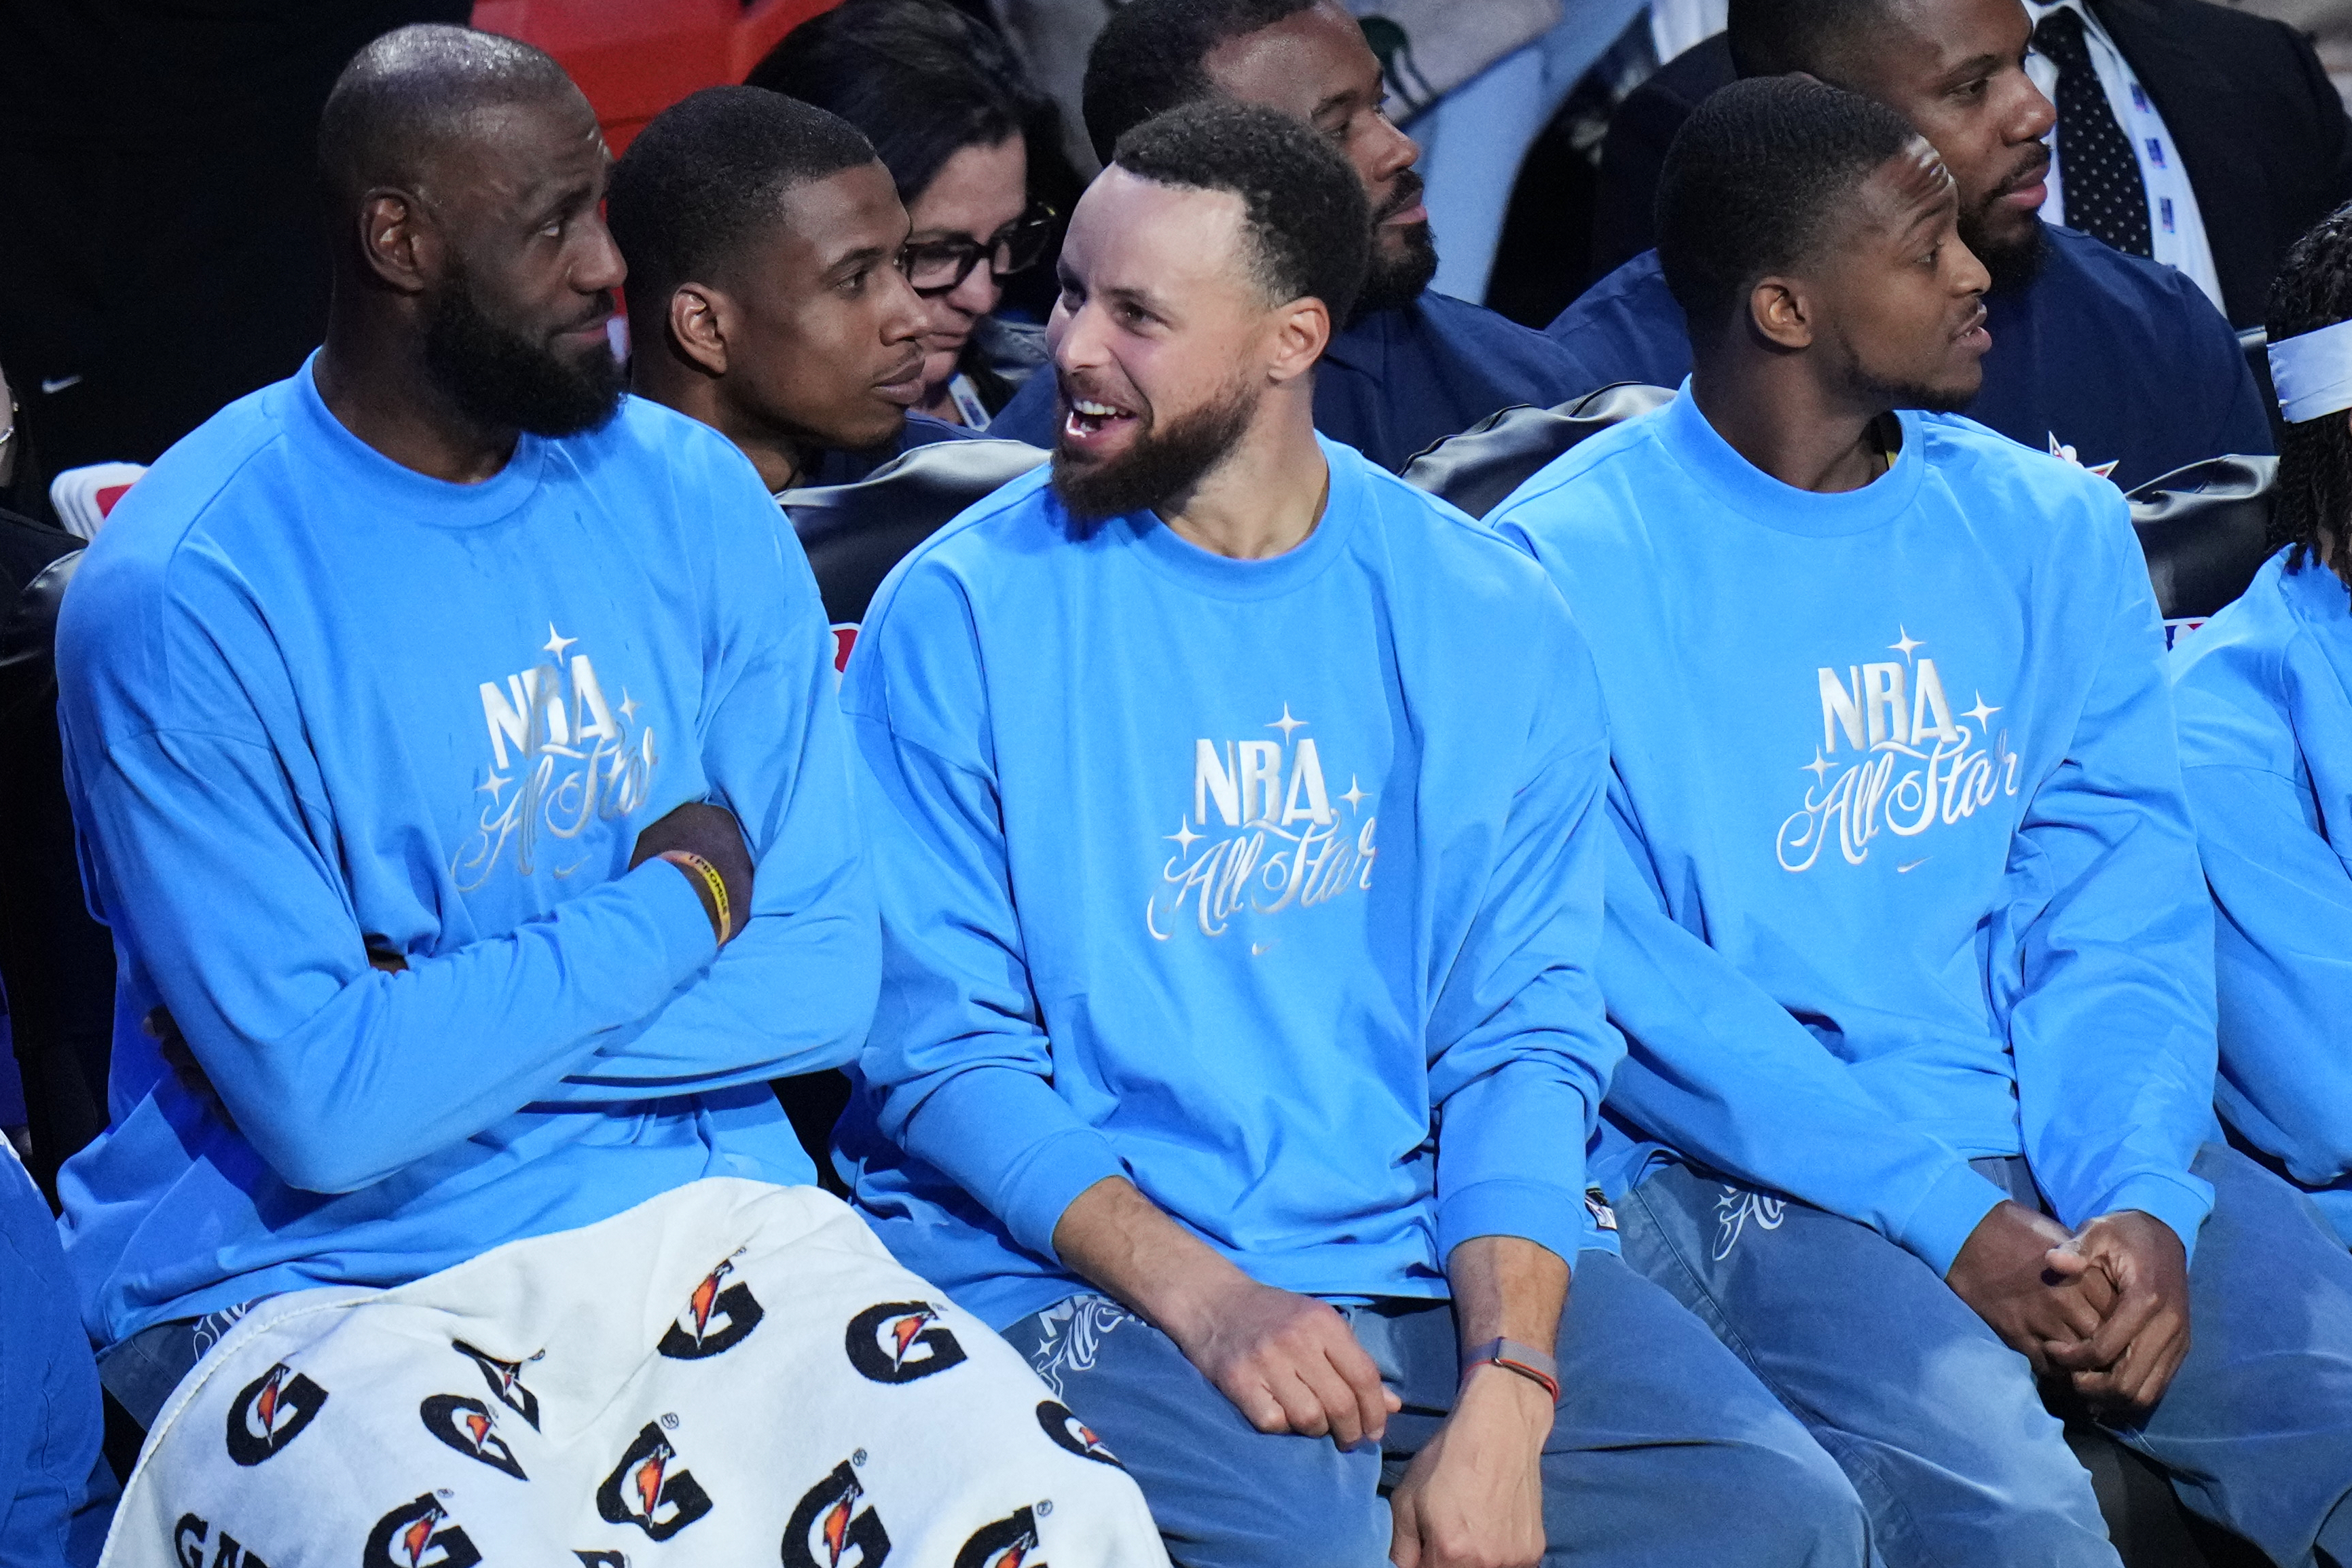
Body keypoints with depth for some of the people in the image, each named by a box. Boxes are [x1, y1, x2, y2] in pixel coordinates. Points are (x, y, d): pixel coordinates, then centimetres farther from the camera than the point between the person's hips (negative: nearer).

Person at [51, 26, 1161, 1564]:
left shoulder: (695, 499, 6)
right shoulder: (182, 597, -11)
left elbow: (825, 975, 0)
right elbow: (324, 1106, -17)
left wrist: (440, 1031, -11)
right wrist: (674, 907, -8)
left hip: (695, 1210, 4)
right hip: (320, 1277, -3)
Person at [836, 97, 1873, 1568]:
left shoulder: (1485, 618, 7)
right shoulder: (960, 615, -1)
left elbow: (1525, 1035, 1)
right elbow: (941, 1045, -5)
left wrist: (1504, 1398, -15)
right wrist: (1201, 1297, -20)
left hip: (1438, 1252, 3)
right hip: (1076, 1270, -3)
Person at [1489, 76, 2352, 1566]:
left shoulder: (2054, 531, 12)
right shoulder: (1570, 564, -3)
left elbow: (2119, 910, 6)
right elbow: (1620, 979, -10)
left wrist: (2139, 1197, -14)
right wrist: (1953, 1226, -18)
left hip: (2067, 1147, 5)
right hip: (1742, 1173, -4)